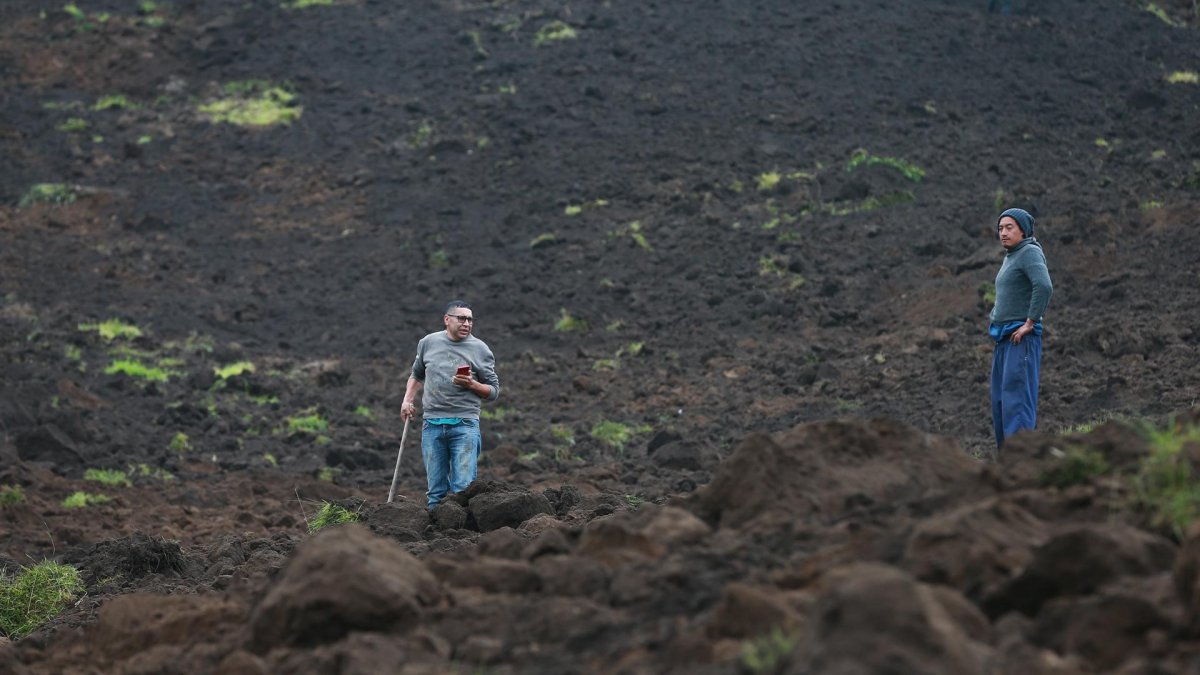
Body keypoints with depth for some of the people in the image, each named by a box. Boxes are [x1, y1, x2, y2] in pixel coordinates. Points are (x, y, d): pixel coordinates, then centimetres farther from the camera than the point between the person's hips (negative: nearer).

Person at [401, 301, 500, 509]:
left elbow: (493, 391, 6)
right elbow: (417, 375, 27)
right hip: (432, 424, 2)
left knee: (463, 488, -10)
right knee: (436, 490, 5)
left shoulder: (480, 349, 3)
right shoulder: (428, 343, 10)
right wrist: (408, 400, 13)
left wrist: (471, 384, -12)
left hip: (465, 424, -2)